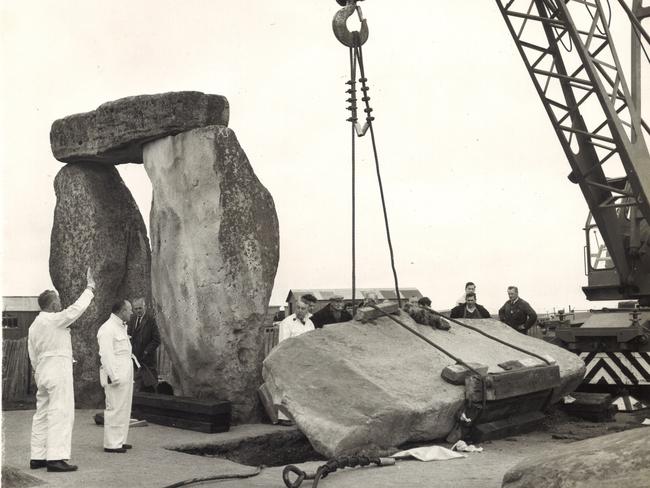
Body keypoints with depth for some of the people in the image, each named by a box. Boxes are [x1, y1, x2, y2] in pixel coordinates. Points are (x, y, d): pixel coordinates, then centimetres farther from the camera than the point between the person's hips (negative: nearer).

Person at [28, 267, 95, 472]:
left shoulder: (34, 326, 14)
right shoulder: (54, 319, -12)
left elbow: (33, 356, 17)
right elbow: (76, 309, -12)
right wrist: (90, 289, 0)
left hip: (42, 372, 9)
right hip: (58, 370, -9)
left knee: (42, 413, 11)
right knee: (60, 413, -9)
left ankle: (38, 457, 15)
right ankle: (56, 458, -13)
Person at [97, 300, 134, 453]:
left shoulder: (121, 327, 19)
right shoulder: (107, 329, -14)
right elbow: (106, 355, -19)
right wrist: (114, 377, -22)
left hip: (125, 375, 10)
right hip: (116, 375, -10)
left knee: (124, 409, 14)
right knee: (115, 409, -7)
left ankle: (119, 441, 22)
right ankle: (111, 444, -2)